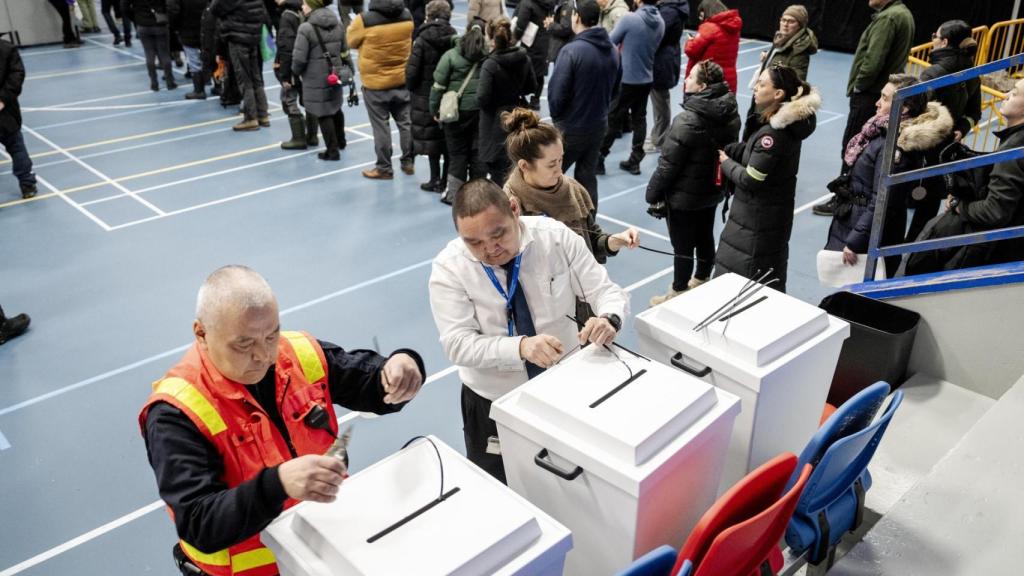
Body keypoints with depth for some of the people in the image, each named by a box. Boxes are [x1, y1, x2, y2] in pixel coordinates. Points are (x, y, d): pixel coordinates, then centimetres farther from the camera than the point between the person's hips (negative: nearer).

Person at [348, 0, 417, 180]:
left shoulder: (364, 20, -20)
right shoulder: (407, 16, -7)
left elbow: (352, 42, -3)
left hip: (375, 84, -4)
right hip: (403, 80, 4)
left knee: (381, 127, 6)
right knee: (406, 122, 15)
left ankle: (384, 168, 15)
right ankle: (408, 162, 24)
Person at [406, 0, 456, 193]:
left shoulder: (422, 41, -13)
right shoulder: (455, 39, -4)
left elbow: (412, 71, -12)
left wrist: (412, 89, 6)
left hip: (427, 97, -3)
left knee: (430, 138, 8)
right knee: (449, 138, 12)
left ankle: (435, 180, 12)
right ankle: (446, 180, 17)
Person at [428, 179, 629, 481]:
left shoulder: (557, 236, -15)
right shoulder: (449, 267, -18)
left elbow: (606, 291, -11)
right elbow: (458, 344, -23)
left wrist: (609, 320, -35)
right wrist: (521, 346, -39)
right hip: (494, 402, -1)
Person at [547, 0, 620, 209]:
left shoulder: (572, 50, -20)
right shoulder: (612, 50, 1)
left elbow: (556, 92, -18)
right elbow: (615, 89, 11)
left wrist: (557, 117, -1)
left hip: (571, 128, -6)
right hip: (599, 125, 6)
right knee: (588, 178, 16)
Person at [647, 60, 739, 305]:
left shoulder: (687, 121, -27)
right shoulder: (730, 113, -3)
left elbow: (668, 163, -21)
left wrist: (653, 192, -8)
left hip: (684, 196, -8)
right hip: (712, 191, 8)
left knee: (682, 245, 6)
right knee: (705, 237, 23)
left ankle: (678, 291, 20)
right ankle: (702, 279, 42)